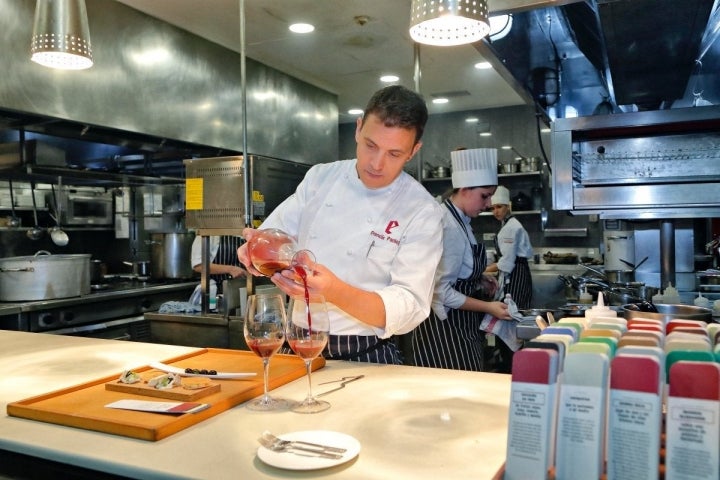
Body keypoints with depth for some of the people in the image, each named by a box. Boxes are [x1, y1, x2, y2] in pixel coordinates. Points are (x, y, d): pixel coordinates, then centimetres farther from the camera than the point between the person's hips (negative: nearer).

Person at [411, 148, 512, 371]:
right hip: (445, 326, -10)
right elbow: (441, 292, -22)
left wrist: (479, 278, 8)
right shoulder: (449, 227, -22)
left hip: (461, 326, 10)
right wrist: (487, 307, -18)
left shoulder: (458, 218, 8)